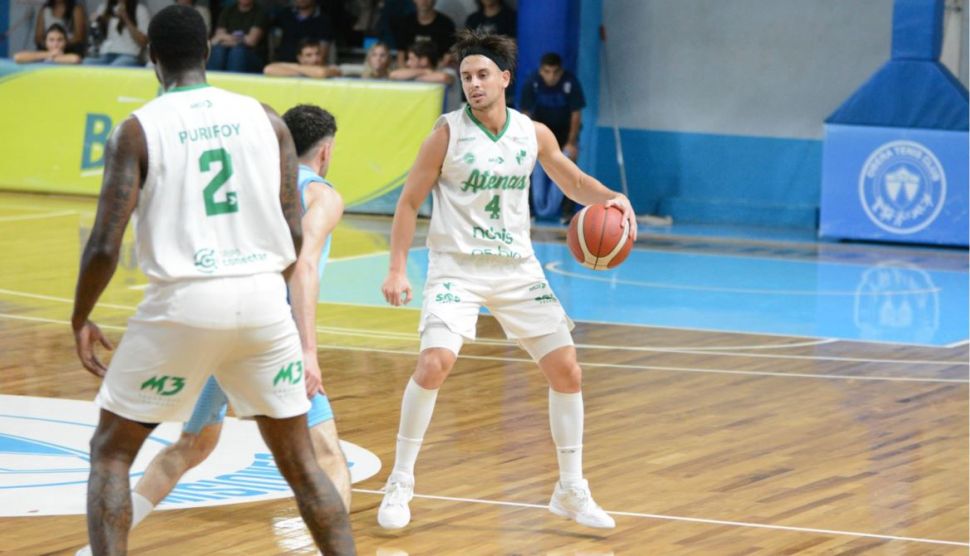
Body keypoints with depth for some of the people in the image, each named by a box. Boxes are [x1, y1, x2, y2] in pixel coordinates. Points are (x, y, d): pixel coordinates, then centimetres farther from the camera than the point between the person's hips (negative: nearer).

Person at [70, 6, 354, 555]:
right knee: (299, 460, 16)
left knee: (111, 452, 13)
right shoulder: (266, 118, 7)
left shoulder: (136, 130, -2)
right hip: (264, 300, 3)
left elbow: (105, 247, -7)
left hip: (184, 301, -3)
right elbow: (295, 237, 7)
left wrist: (81, 321, 10)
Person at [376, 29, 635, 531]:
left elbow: (573, 181, 13)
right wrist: (397, 269, -12)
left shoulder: (534, 134, -1)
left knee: (567, 371, 0)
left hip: (517, 268, 4)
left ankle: (571, 492, 15)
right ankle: (399, 484, -8)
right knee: (434, 363, -23)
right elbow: (409, 202, -4)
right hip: (457, 266, -4)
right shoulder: (448, 132, -10)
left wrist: (610, 198, -9)